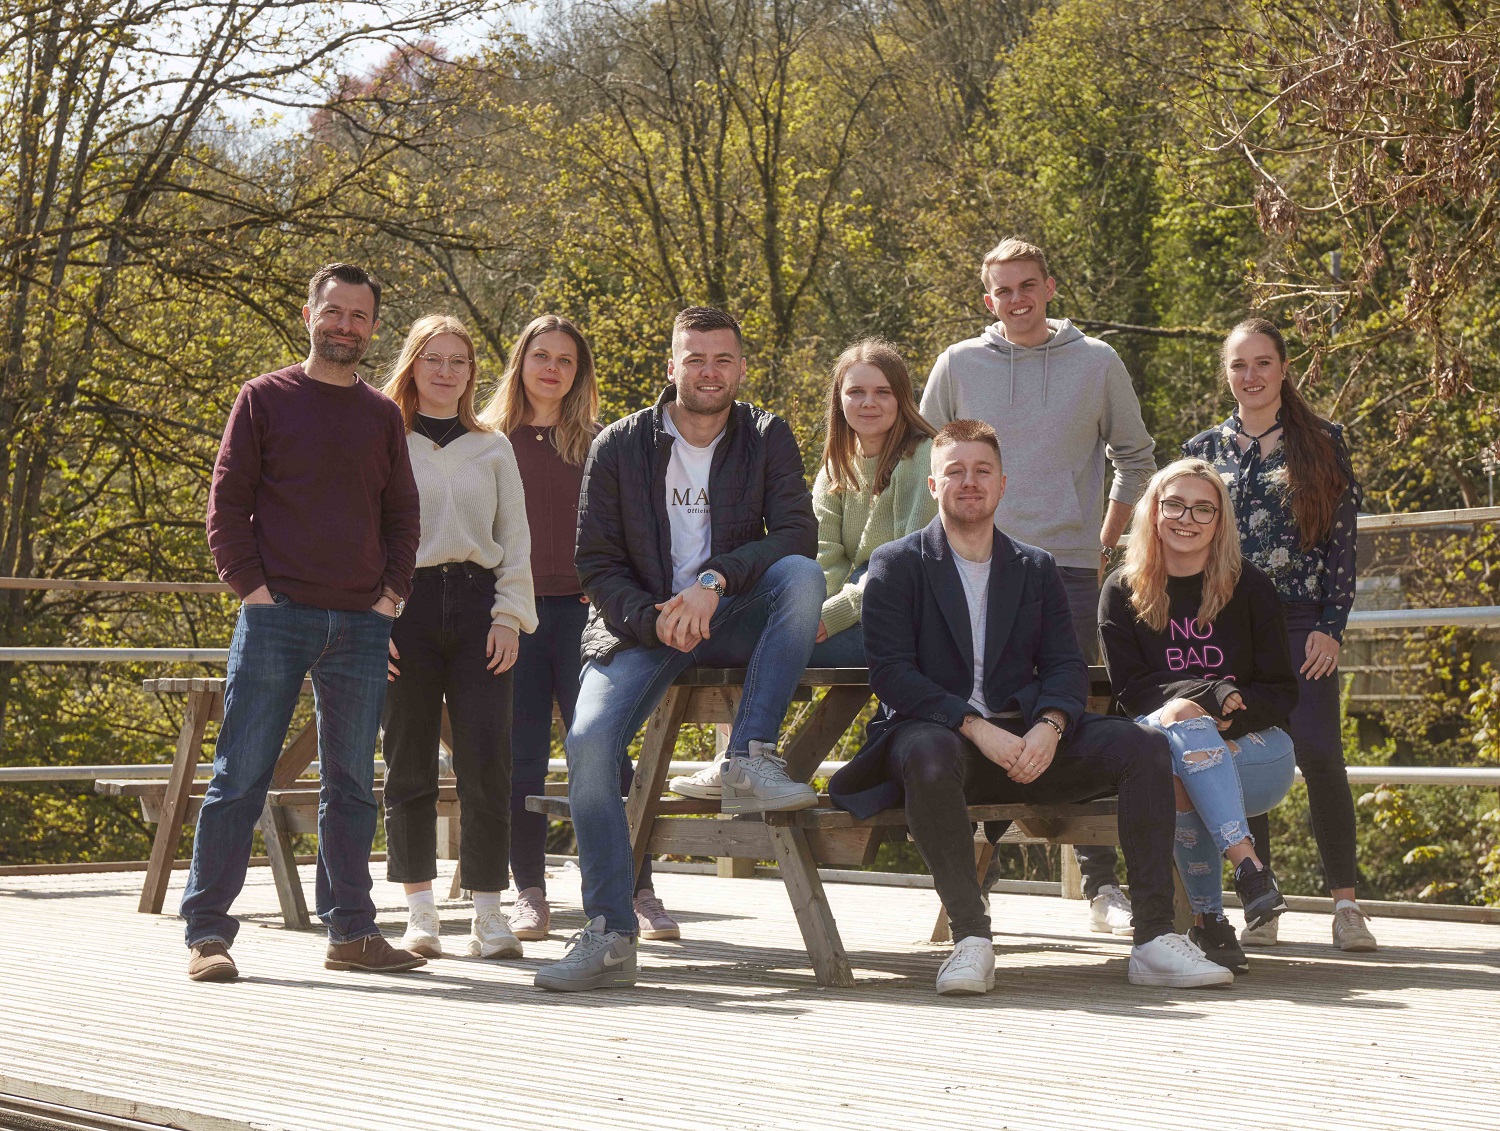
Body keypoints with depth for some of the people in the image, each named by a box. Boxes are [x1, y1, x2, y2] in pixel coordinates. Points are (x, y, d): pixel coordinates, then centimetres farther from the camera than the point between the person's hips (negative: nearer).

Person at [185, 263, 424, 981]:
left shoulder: (382, 416, 15)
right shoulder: (265, 399, 4)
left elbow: (402, 514, 18)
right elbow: (227, 502, 1)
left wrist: (393, 591, 4)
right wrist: (250, 585, -8)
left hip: (361, 625, 4)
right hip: (277, 617, -4)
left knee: (352, 784, 7)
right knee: (241, 775, -4)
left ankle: (351, 930, 13)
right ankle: (207, 932, -1)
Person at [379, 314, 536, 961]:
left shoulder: (493, 449, 15)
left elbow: (514, 540, 13)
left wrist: (509, 617, 1)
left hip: (478, 604, 1)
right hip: (407, 605, -1)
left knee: (487, 759, -9)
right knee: (409, 763, 0)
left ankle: (489, 913, -3)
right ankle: (420, 915, 9)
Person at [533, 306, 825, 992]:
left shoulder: (767, 438, 2)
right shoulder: (618, 446, 1)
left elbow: (797, 533, -11)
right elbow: (594, 562, 0)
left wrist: (715, 580, -25)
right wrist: (654, 619, -17)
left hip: (731, 619, 0)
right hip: (642, 625, 0)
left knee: (800, 575, -31)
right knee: (588, 740, -26)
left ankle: (750, 760, -30)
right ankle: (609, 936, -20)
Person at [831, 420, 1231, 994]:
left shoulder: (1036, 568, 19)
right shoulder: (896, 564, 6)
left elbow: (1066, 665, 9)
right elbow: (890, 672, -6)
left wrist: (1049, 726, -14)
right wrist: (974, 727, -19)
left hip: (1025, 740, 4)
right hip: (941, 734, -4)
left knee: (1144, 746, -18)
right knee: (927, 755, -41)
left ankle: (1154, 937, -22)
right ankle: (970, 936, -32)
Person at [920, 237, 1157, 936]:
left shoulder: (1096, 363, 6)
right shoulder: (958, 365, 7)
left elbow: (1135, 458, 18)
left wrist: (1108, 537, 11)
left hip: (1070, 569, 0)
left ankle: (1102, 884, 4)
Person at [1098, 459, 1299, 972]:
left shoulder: (1249, 589, 5)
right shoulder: (1122, 592, 7)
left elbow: (1282, 692, 4)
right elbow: (1130, 688, -2)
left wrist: (1231, 716, -18)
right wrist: (1213, 696, -19)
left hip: (1253, 753, -1)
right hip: (1155, 753, 1)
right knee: (1182, 728, -35)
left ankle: (1209, 919, -34)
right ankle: (1247, 866, -42)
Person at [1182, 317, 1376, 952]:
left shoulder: (1323, 443, 6)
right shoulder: (1204, 450, 12)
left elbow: (1343, 537, 2)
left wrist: (1331, 626, -6)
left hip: (1301, 621, -2)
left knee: (1318, 754, -12)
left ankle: (1345, 904, -5)